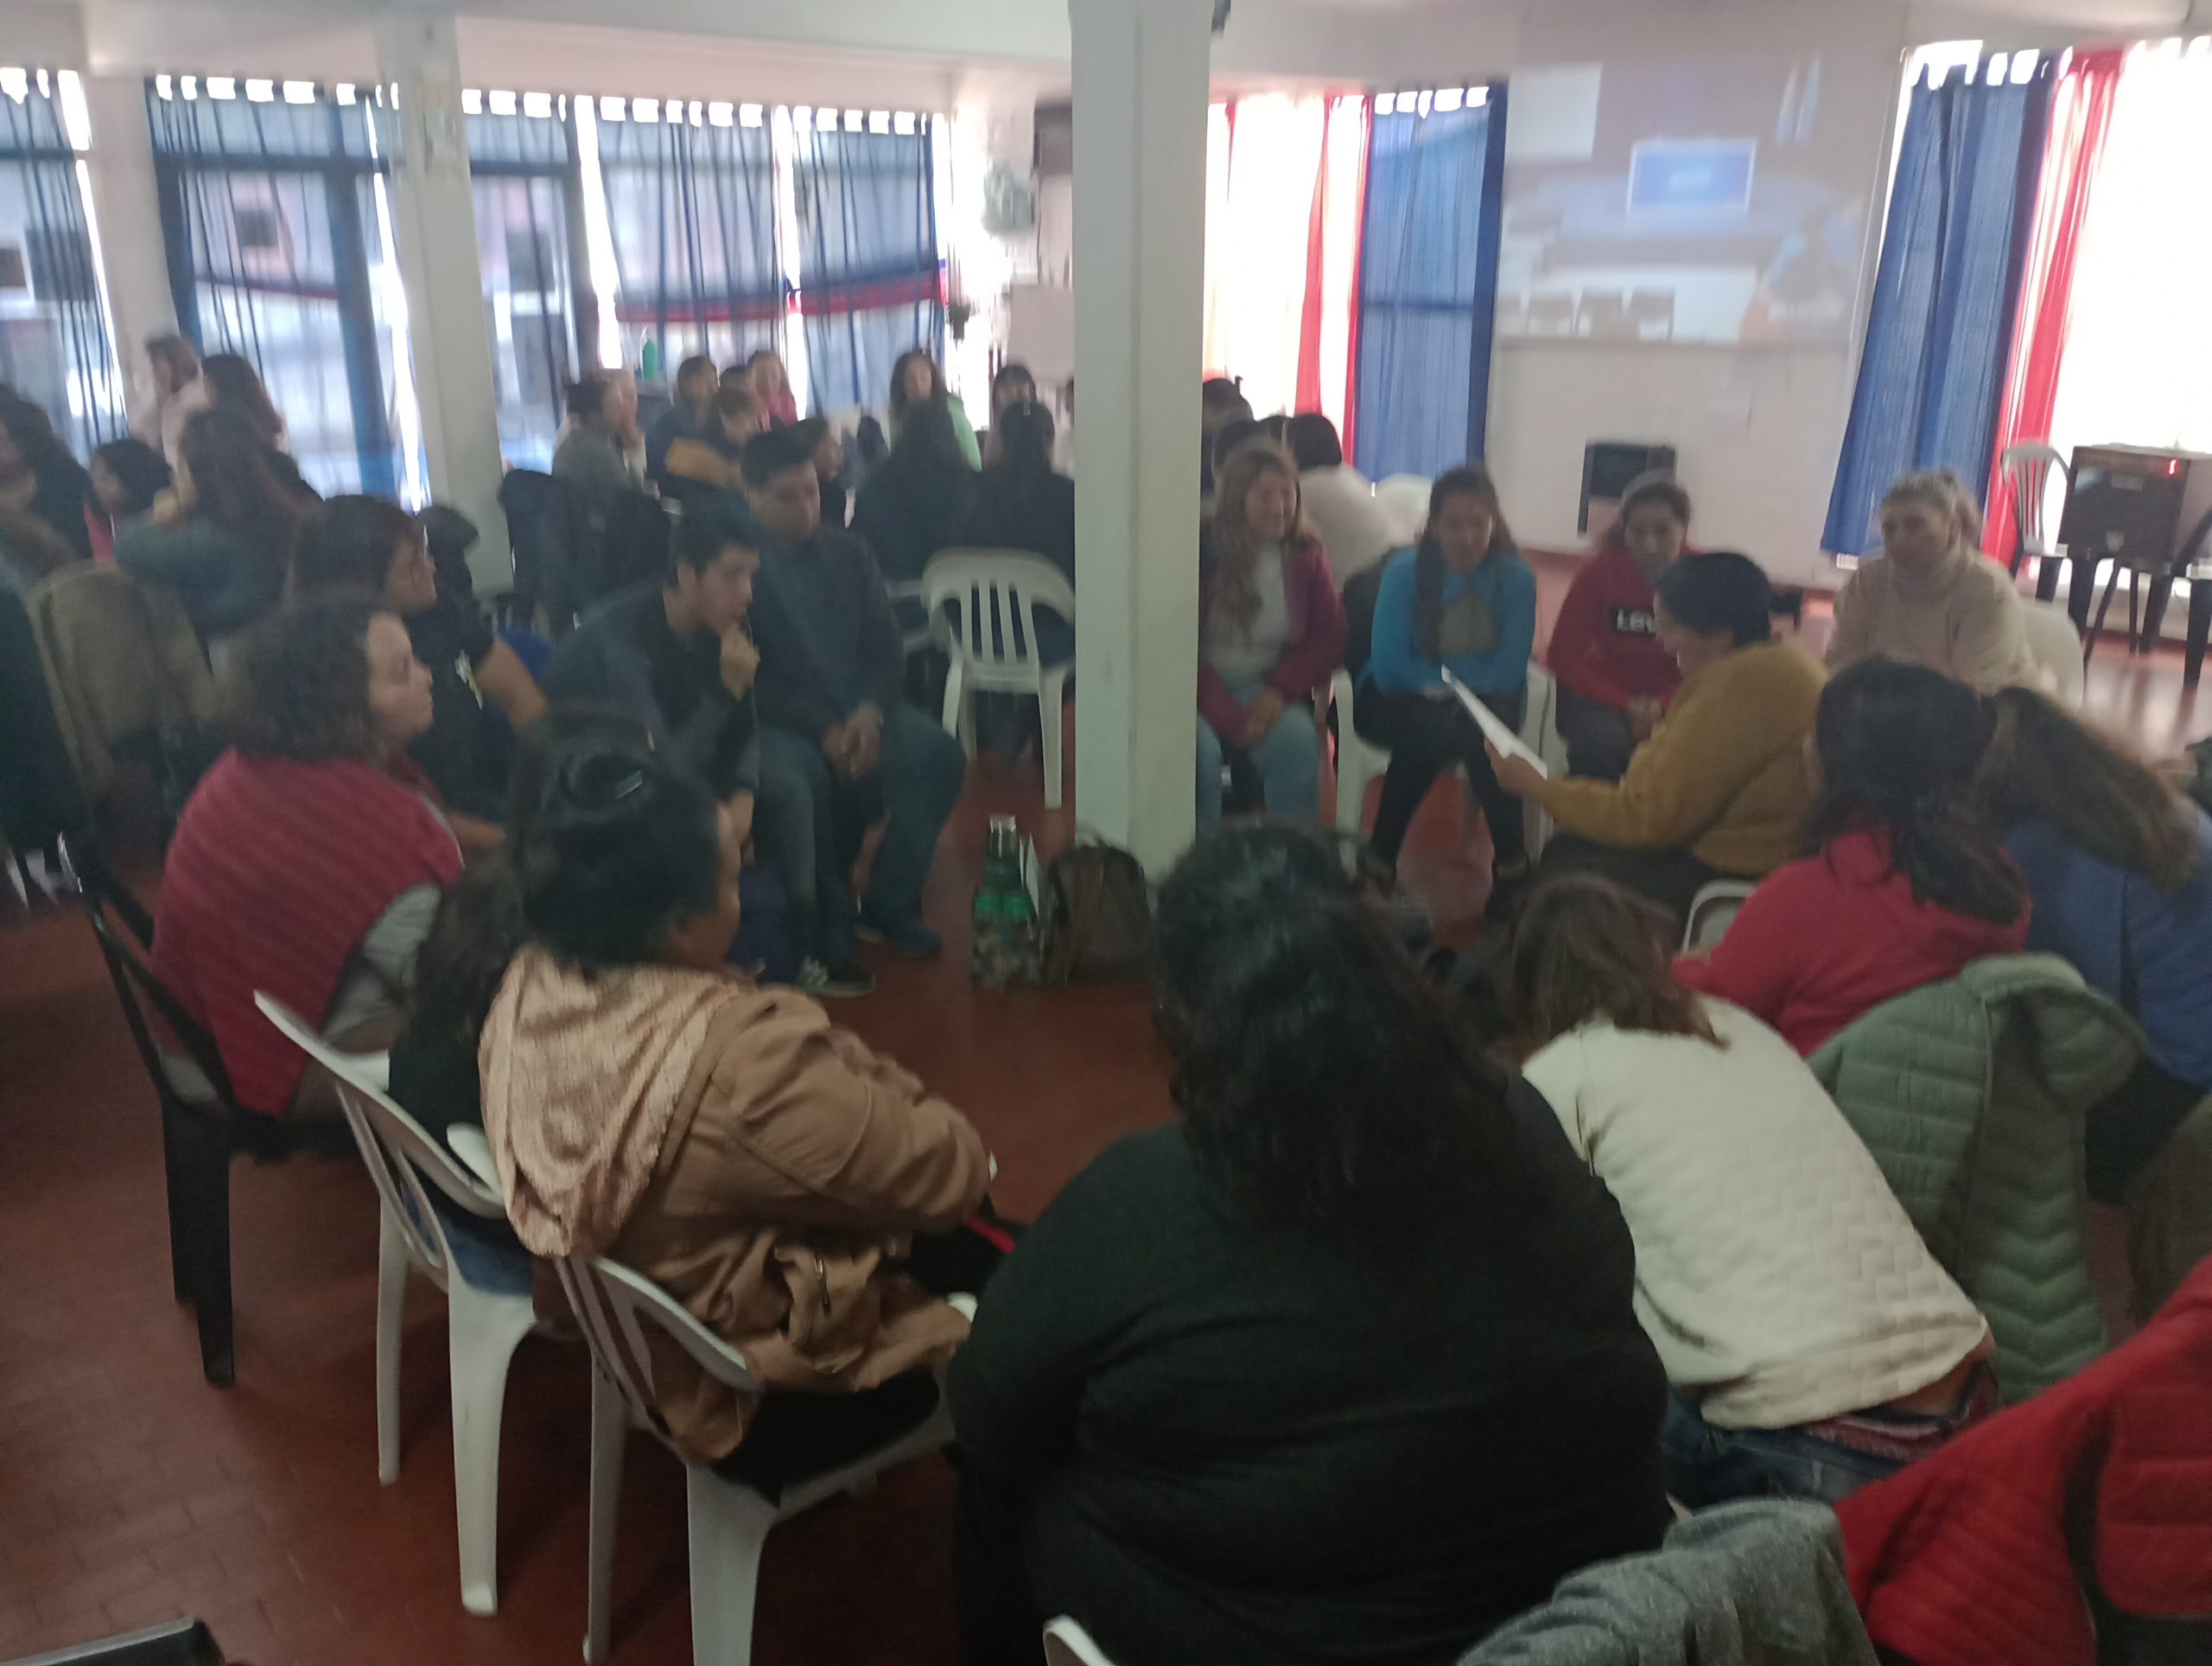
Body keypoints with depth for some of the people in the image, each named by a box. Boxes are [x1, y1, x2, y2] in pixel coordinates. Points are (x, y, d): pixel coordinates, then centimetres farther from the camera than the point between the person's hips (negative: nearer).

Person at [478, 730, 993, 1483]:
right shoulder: (739, 1059, -39)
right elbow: (951, 1175, -25)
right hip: (763, 1398, -8)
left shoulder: (529, 989, -13)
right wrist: (885, 1087, -7)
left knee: (967, 1235, 23)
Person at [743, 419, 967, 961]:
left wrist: (870, 711, -14)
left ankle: (890, 902, -5)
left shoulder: (848, 552, 9)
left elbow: (886, 646, 7)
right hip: (779, 722, -5)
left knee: (939, 755, -20)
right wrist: (822, 729, -22)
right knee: (806, 775, -37)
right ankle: (828, 916, -13)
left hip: (857, 711, 5)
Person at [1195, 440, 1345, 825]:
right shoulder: (1202, 551, -8)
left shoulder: (1304, 556, 5)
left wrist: (1280, 689, -12)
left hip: (1267, 689, 3)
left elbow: (1330, 641, 5)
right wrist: (1230, 717, -17)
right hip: (1203, 691, -2)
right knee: (1199, 749, -34)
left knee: (1298, 740, -29)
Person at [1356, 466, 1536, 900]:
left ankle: (1512, 865, -22)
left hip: (1481, 703, 1)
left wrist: (1437, 674, -15)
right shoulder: (1405, 572, -12)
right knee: (1434, 729, -36)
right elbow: (1389, 668, -15)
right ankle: (1379, 861, -21)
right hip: (1401, 703, -1)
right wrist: (1463, 671, -14)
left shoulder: (1517, 578, -8)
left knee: (1478, 730, -35)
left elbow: (1507, 672, -12)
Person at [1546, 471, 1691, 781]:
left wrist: (1663, 706, -20)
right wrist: (1625, 705, -19)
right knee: (1602, 742, -34)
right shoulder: (1600, 569, -12)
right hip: (1604, 697, -1)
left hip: (1674, 703, 1)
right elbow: (1563, 656, -10)